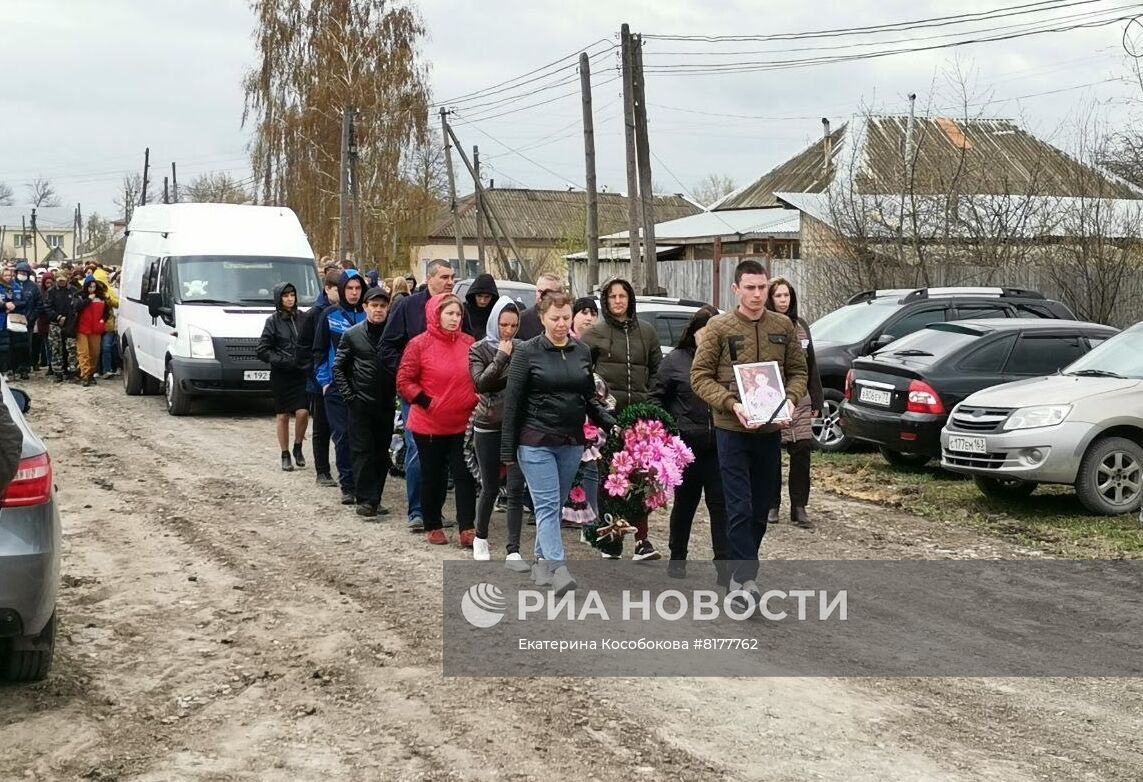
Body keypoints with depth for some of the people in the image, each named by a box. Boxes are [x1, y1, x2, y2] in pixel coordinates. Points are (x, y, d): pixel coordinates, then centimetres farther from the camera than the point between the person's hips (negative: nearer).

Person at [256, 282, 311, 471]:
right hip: (281, 376, -1)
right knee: (283, 415, 5)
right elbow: (262, 350, -2)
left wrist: (310, 362, -3)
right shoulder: (273, 321, -1)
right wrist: (280, 360, -13)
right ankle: (285, 455, 15)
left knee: (302, 412, -11)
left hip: (302, 373, 1)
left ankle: (298, 447, 13)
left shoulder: (303, 318, 5)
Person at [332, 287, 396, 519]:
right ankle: (365, 499, -3)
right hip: (360, 402, -2)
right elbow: (338, 367, 5)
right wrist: (348, 396, -3)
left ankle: (374, 498, 16)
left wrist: (398, 393, -3)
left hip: (386, 403, 2)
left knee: (382, 452, 7)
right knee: (362, 451, -4)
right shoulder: (352, 335, 2)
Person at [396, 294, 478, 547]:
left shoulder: (469, 343, 3)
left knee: (465, 476, 0)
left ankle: (467, 529, 4)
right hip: (429, 425, -3)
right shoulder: (419, 344, -9)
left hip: (463, 424, 3)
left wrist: (477, 402, 1)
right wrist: (425, 401, -16)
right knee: (433, 477, 10)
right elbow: (404, 381, -8)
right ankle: (432, 526, 23)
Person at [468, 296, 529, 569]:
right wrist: (502, 356, -15)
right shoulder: (479, 349, -1)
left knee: (516, 489, -5)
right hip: (488, 426, -1)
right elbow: (481, 383, -15)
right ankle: (480, 537, 33)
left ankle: (513, 552, -4)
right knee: (490, 487, 10)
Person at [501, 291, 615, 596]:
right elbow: (513, 402, -4)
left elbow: (590, 397, 16)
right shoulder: (527, 352, -4)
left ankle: (541, 561, 25)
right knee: (547, 505, -10)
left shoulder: (582, 352, 9)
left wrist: (611, 424, 0)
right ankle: (558, 569, -18)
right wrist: (508, 449, -6)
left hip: (571, 442, 5)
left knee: (556, 505, 12)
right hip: (536, 442, -5)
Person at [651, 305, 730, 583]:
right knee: (685, 502, 13)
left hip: (719, 445, 0)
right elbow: (657, 399, 4)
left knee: (720, 503, -1)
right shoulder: (675, 360, 1)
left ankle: (725, 564, 1)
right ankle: (677, 558, 28)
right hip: (686, 444, 0)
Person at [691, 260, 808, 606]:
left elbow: (798, 371, 11)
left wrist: (791, 398, -9)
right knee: (740, 508, -6)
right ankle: (743, 575, 0)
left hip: (770, 430, 4)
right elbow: (700, 376, -5)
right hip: (732, 430, -4)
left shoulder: (784, 326, 5)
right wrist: (732, 404, -18)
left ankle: (743, 575, 25)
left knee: (761, 507, 11)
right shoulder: (719, 327, -5)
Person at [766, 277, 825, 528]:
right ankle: (772, 505, 19)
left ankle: (799, 508, 7)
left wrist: (816, 401, 12)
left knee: (802, 451, -1)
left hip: (799, 402, 4)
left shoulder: (800, 326, 11)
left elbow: (811, 366, 15)